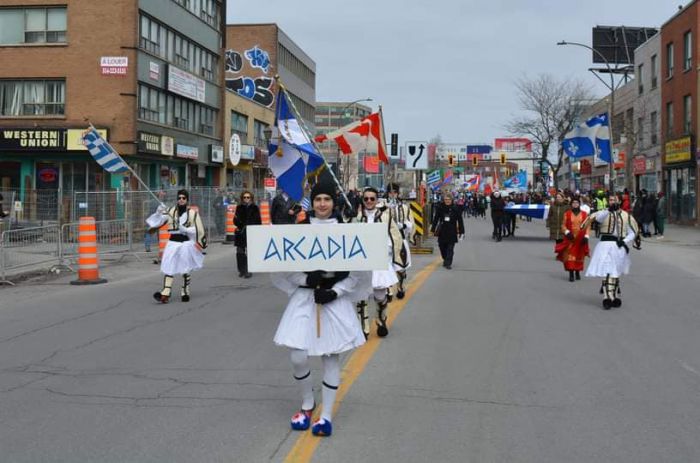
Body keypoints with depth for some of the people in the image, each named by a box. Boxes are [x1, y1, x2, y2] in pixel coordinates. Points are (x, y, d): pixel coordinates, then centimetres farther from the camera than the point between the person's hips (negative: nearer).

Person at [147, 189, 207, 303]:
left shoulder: (192, 213, -2)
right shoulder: (171, 211, 6)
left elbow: (198, 230, -7)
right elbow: (158, 221, 3)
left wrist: (185, 229, -19)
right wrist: (159, 212, -14)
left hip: (186, 243, -2)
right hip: (173, 242, 2)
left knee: (186, 269, 8)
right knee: (168, 268, -6)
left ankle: (185, 292, 22)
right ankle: (165, 294, -10)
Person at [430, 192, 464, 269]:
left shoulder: (455, 208, -5)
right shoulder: (440, 208, -1)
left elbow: (460, 221, 0)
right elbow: (436, 219, 6)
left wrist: (461, 231, -1)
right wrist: (433, 229, 6)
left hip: (452, 231, -2)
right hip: (442, 231, 2)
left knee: (450, 248, -5)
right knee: (442, 246, 10)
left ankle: (448, 263, -1)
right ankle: (445, 260, 33)